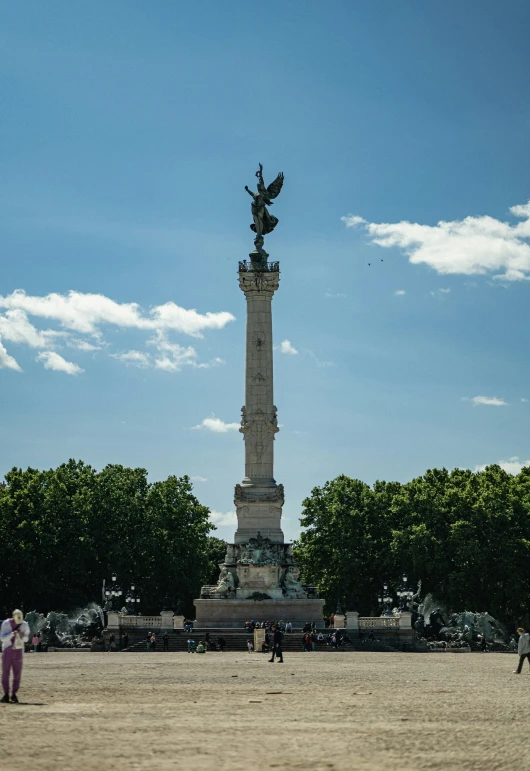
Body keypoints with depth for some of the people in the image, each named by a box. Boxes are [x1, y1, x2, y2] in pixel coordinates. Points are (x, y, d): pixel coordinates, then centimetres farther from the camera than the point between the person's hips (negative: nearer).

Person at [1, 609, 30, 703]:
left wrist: (23, 636, -16)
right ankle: (6, 695, 12)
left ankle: (14, 695, 7)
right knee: (5, 673, 1)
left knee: (17, 674, -2)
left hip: (18, 651, 1)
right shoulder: (6, 623, -8)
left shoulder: (25, 625, -2)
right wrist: (13, 633, -27)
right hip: (7, 650, -1)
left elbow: (27, 638, 7)